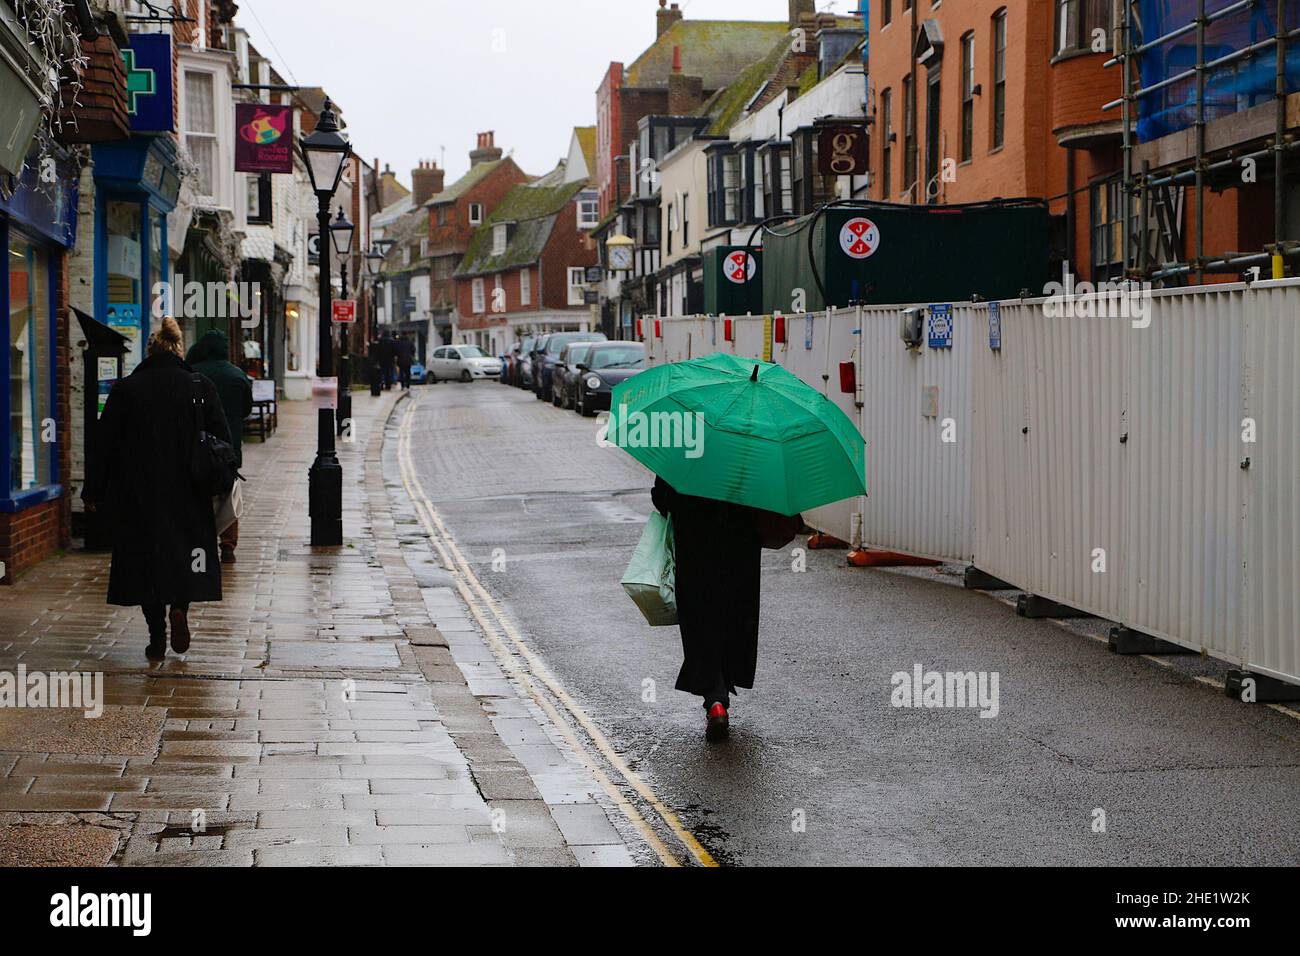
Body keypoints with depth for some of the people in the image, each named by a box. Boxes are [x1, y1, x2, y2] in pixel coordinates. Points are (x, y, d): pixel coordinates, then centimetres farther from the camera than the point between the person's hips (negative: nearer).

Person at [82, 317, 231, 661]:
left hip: (138, 494, 0)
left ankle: (156, 636, 4)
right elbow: (222, 440, 0)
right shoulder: (201, 387, 0)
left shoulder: (125, 390, -1)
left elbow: (104, 444, 1)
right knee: (186, 550, 15)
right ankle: (180, 606, -10)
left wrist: (93, 492, 8)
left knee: (146, 555, 7)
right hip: (187, 492, 0)